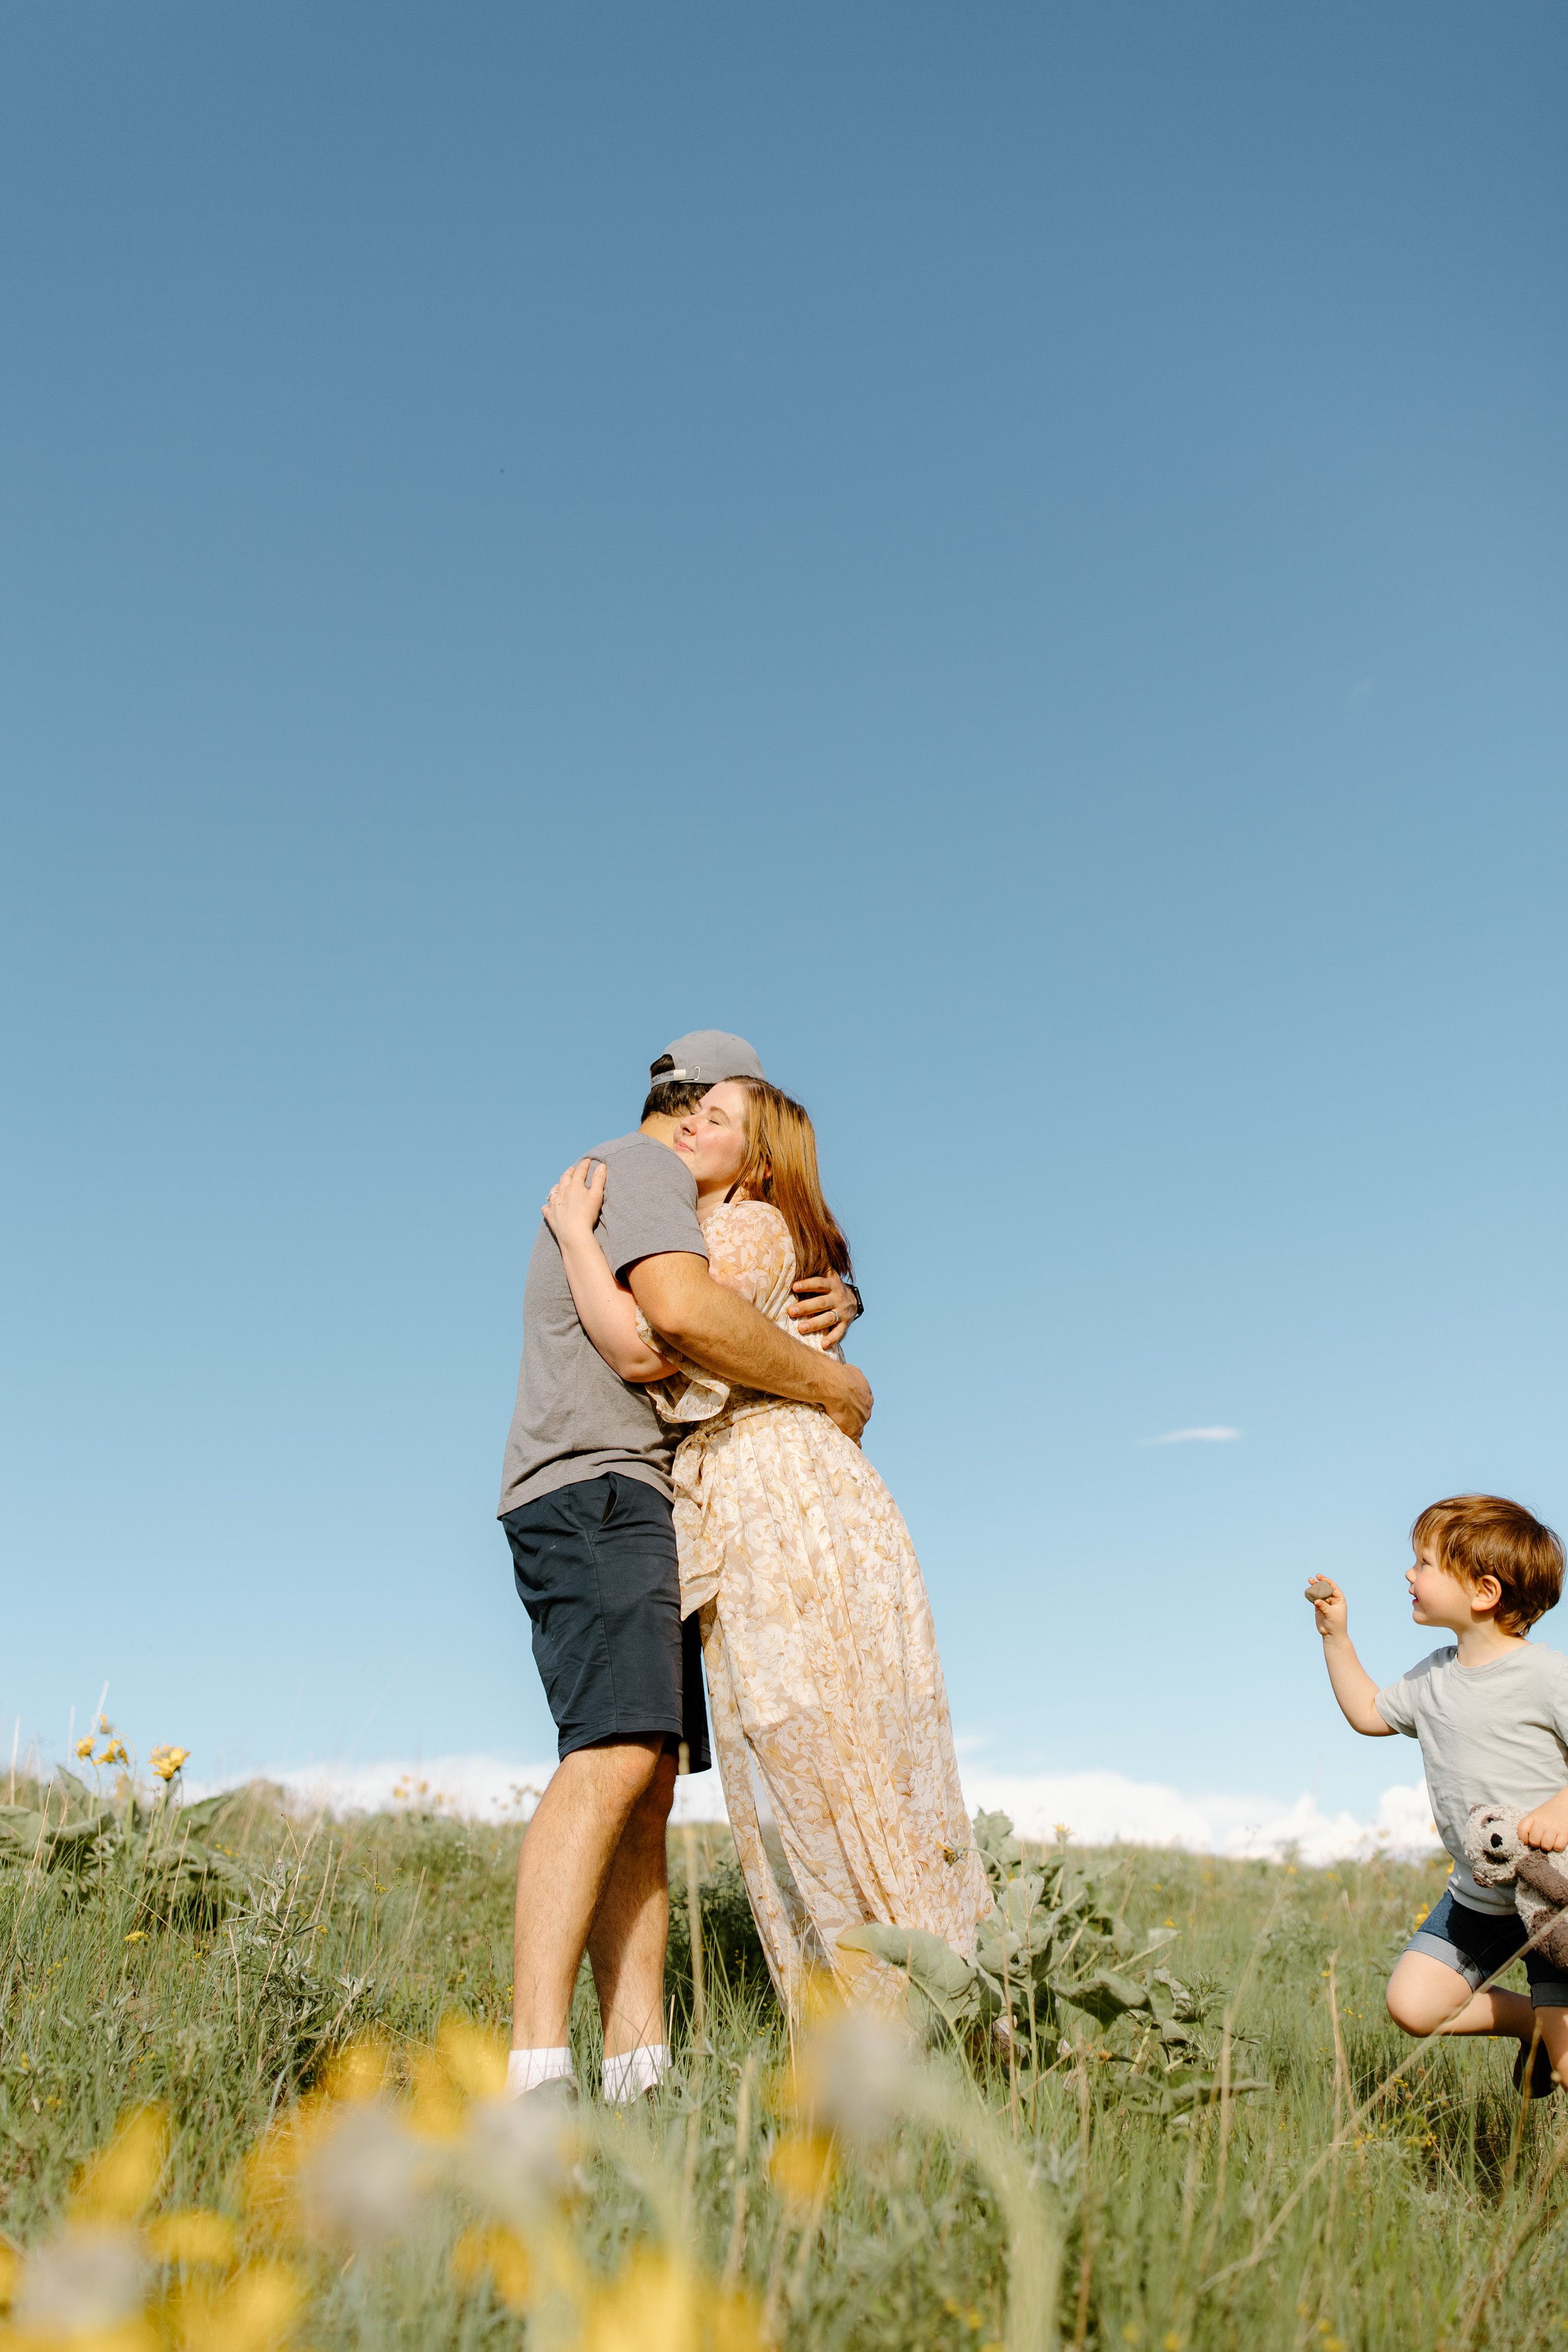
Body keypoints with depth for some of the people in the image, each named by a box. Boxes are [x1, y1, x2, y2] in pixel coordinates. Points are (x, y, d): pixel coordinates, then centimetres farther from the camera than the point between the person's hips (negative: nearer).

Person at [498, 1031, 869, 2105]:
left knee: (651, 1783, 0)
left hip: (642, 1513, 10)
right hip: (598, 1490, -10)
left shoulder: (644, 1194, 30)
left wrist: (829, 1307, 8)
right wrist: (833, 1382, -11)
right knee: (614, 1756, -23)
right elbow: (688, 1311, -23)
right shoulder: (642, 1170, -3)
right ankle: (535, 2070, -28)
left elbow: (747, 1330, 30)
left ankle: (639, 2067, -4)